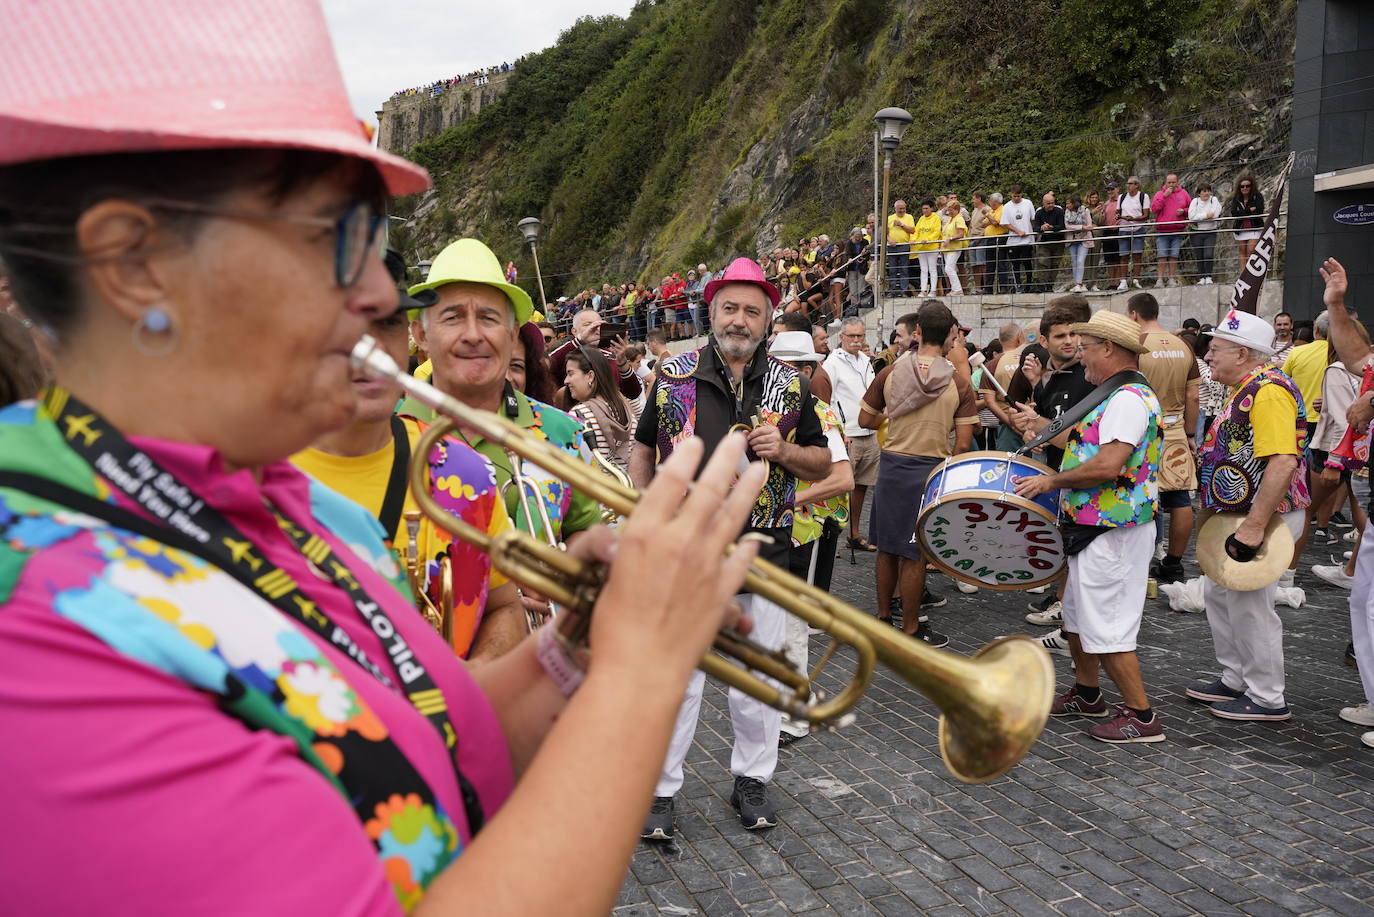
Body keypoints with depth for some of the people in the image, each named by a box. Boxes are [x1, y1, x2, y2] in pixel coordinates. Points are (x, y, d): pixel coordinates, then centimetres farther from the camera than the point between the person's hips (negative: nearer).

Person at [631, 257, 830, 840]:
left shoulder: (790, 386, 4)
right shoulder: (674, 376, 2)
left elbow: (822, 463, 11)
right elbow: (643, 449, 13)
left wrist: (785, 451, -10)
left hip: (762, 554, 2)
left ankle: (752, 778, 31)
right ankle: (661, 790, 18)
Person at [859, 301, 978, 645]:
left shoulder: (890, 374, -4)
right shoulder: (959, 382, -9)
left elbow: (865, 420, 5)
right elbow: (963, 444, -10)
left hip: (891, 465, 3)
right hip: (931, 469, -2)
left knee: (888, 546, 15)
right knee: (914, 553, 4)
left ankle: (884, 615, 26)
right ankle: (910, 629, 13)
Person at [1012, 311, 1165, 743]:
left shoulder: (1129, 399, -20)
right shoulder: (1115, 397, 15)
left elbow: (1107, 465, -29)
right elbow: (1088, 442, 21)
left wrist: (1051, 481, -20)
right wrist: (1042, 426, 25)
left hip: (1112, 530, -11)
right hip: (1094, 527, 11)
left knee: (1105, 626, -5)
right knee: (1077, 615, 21)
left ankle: (1141, 716, 5)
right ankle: (1087, 693, 36)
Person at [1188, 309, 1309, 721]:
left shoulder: (1269, 391, -21)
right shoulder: (1249, 390, 13)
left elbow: (1282, 462, -30)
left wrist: (1254, 527, -31)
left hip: (1263, 517, -11)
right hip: (1238, 513, 11)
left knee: (1249, 604, -2)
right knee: (1218, 594, 18)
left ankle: (1267, 699, 12)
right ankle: (1236, 681, 30)